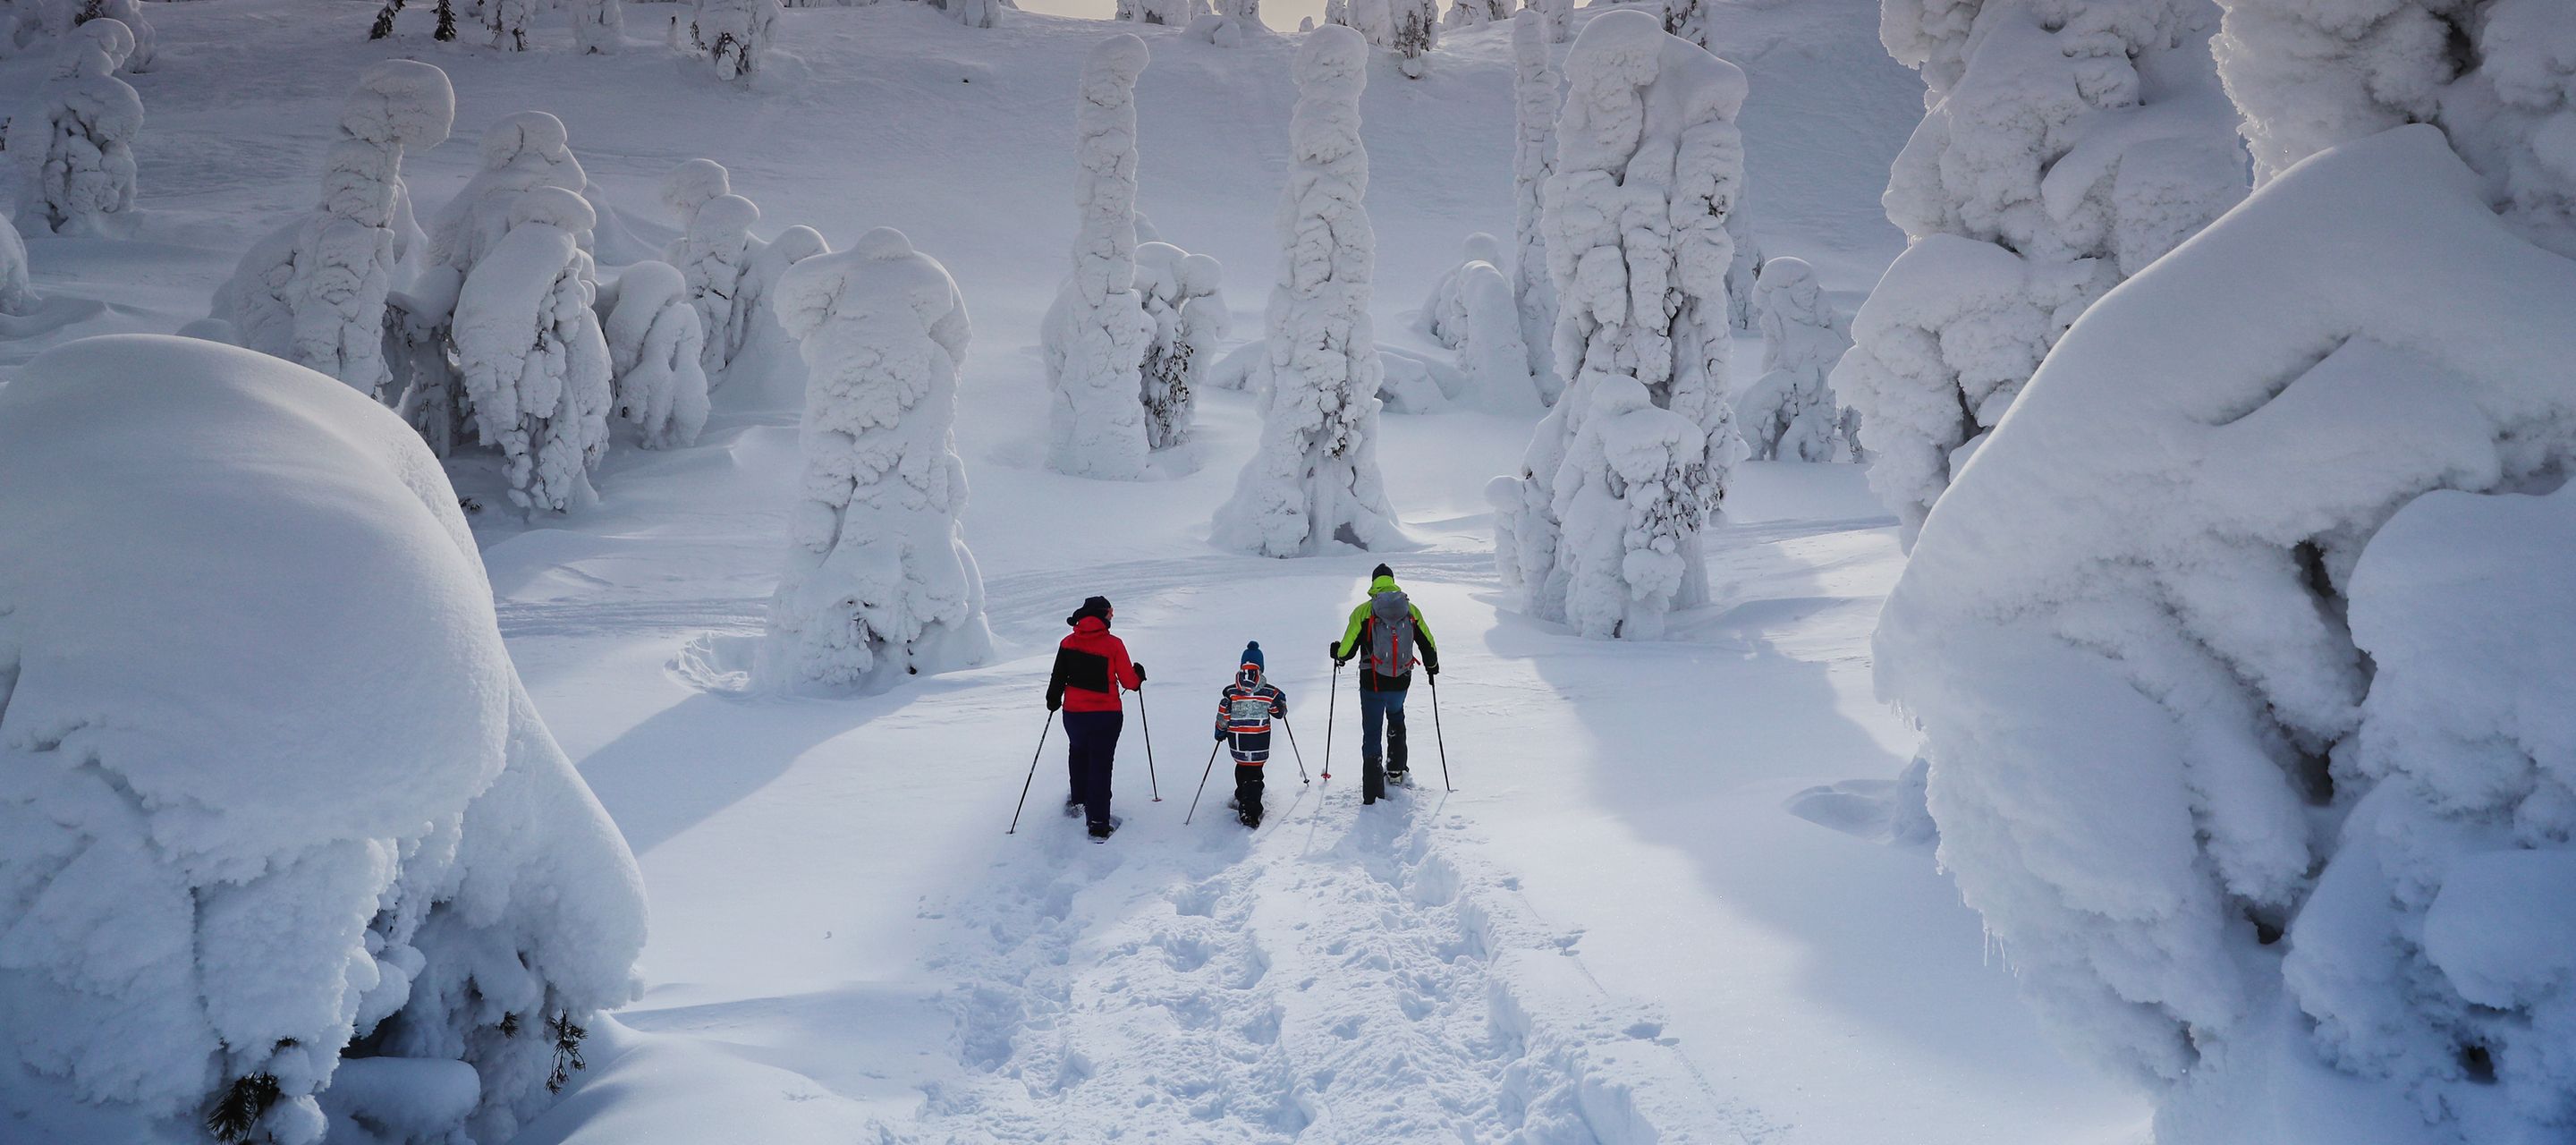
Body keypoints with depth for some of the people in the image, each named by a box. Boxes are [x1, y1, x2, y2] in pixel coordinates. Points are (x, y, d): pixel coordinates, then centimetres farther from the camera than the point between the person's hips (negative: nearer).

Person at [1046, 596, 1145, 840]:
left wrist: (1053, 700, 19)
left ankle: (1078, 800, 43)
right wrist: (1139, 674, 13)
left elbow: (1058, 677, 2)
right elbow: (1129, 682, -8)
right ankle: (1098, 823, 3)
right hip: (1107, 714, -3)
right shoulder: (1113, 645, -12)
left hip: (1074, 712, 3)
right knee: (1101, 764, 5)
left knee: (1078, 752, 29)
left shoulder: (1068, 643, -3)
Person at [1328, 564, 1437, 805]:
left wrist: (1338, 654, 17)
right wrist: (1432, 666, 25)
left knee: (1371, 733, 5)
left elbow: (1347, 650, -7)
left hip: (1373, 683, -3)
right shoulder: (1411, 610, 1)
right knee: (1396, 717, 33)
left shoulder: (1363, 611, -7)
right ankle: (1396, 771, 33)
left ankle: (1373, 792, 0)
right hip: (1401, 682, 3)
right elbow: (1428, 644, 5)